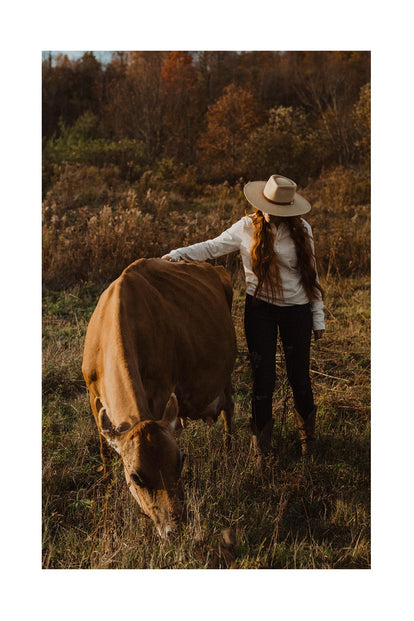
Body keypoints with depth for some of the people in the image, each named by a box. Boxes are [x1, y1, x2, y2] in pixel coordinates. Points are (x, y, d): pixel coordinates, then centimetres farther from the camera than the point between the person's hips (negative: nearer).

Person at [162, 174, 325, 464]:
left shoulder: (301, 230, -3)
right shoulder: (248, 228, -4)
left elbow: (311, 274, 4)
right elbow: (212, 247, 1)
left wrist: (318, 317, 6)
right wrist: (178, 254, -14)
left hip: (296, 309, 0)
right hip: (260, 308, 0)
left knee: (299, 375, 8)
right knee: (263, 377, 1)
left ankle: (308, 434, 33)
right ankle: (262, 445, 17)